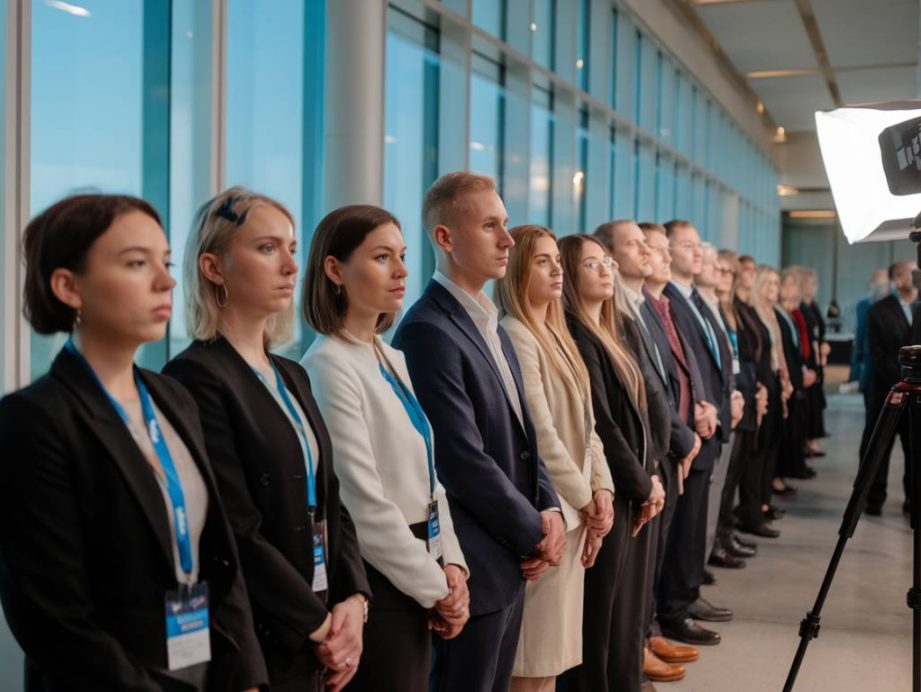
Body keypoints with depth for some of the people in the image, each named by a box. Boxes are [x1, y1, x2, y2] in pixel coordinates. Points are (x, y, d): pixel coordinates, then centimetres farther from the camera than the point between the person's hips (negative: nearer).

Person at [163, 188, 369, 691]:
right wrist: (320, 624, -12)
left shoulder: (291, 376, 11)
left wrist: (353, 599, -5)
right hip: (249, 644, -7)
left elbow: (329, 502, 10)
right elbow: (237, 534, -19)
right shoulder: (196, 377, -15)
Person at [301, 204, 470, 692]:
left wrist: (450, 564, 0)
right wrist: (436, 588, -11)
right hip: (375, 584, -8)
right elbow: (364, 505, -19)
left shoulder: (393, 360, 10)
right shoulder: (329, 367, -16)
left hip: (412, 579, 8)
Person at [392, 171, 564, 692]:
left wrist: (549, 510, -1)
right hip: (472, 564, -9)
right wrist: (534, 533, -10)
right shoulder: (428, 331, -18)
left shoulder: (492, 325, 12)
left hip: (511, 557, 9)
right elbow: (465, 461, -21)